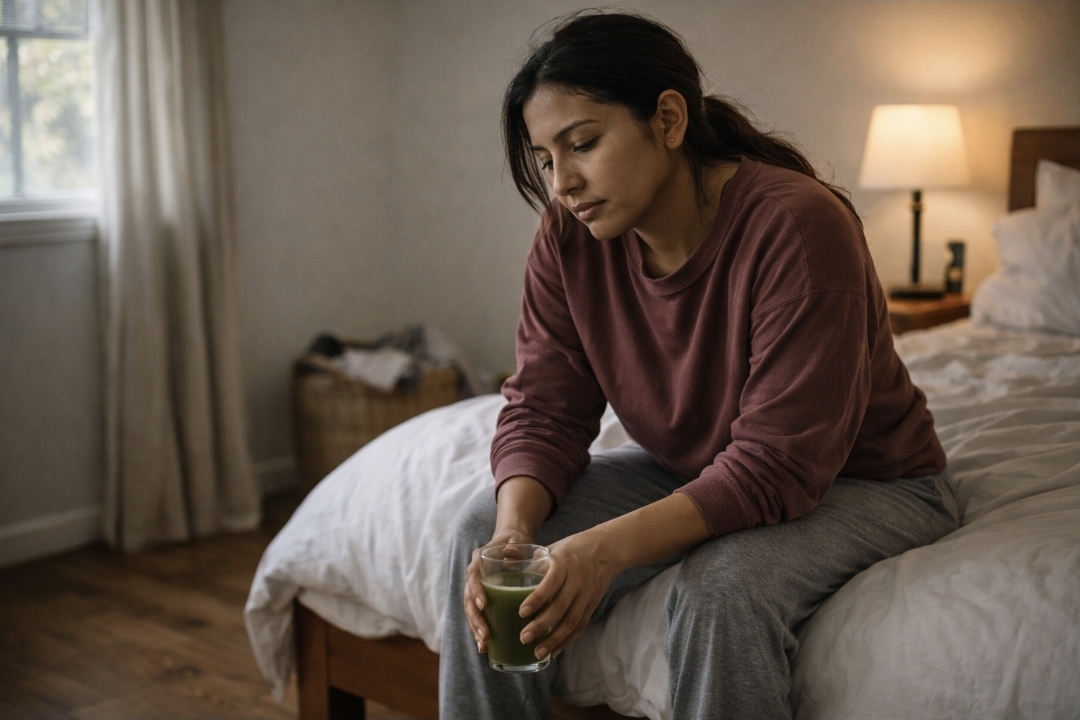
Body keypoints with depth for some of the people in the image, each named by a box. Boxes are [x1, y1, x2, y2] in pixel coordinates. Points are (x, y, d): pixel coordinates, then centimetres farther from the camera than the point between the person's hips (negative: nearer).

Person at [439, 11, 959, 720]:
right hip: (690, 471, 6)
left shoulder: (797, 225, -30)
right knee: (484, 530, -13)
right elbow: (543, 409, -9)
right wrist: (515, 526, -30)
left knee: (724, 586, -36)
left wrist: (611, 546, -42)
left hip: (862, 482, -5)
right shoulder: (570, 235, -11)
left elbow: (778, 465, -32)